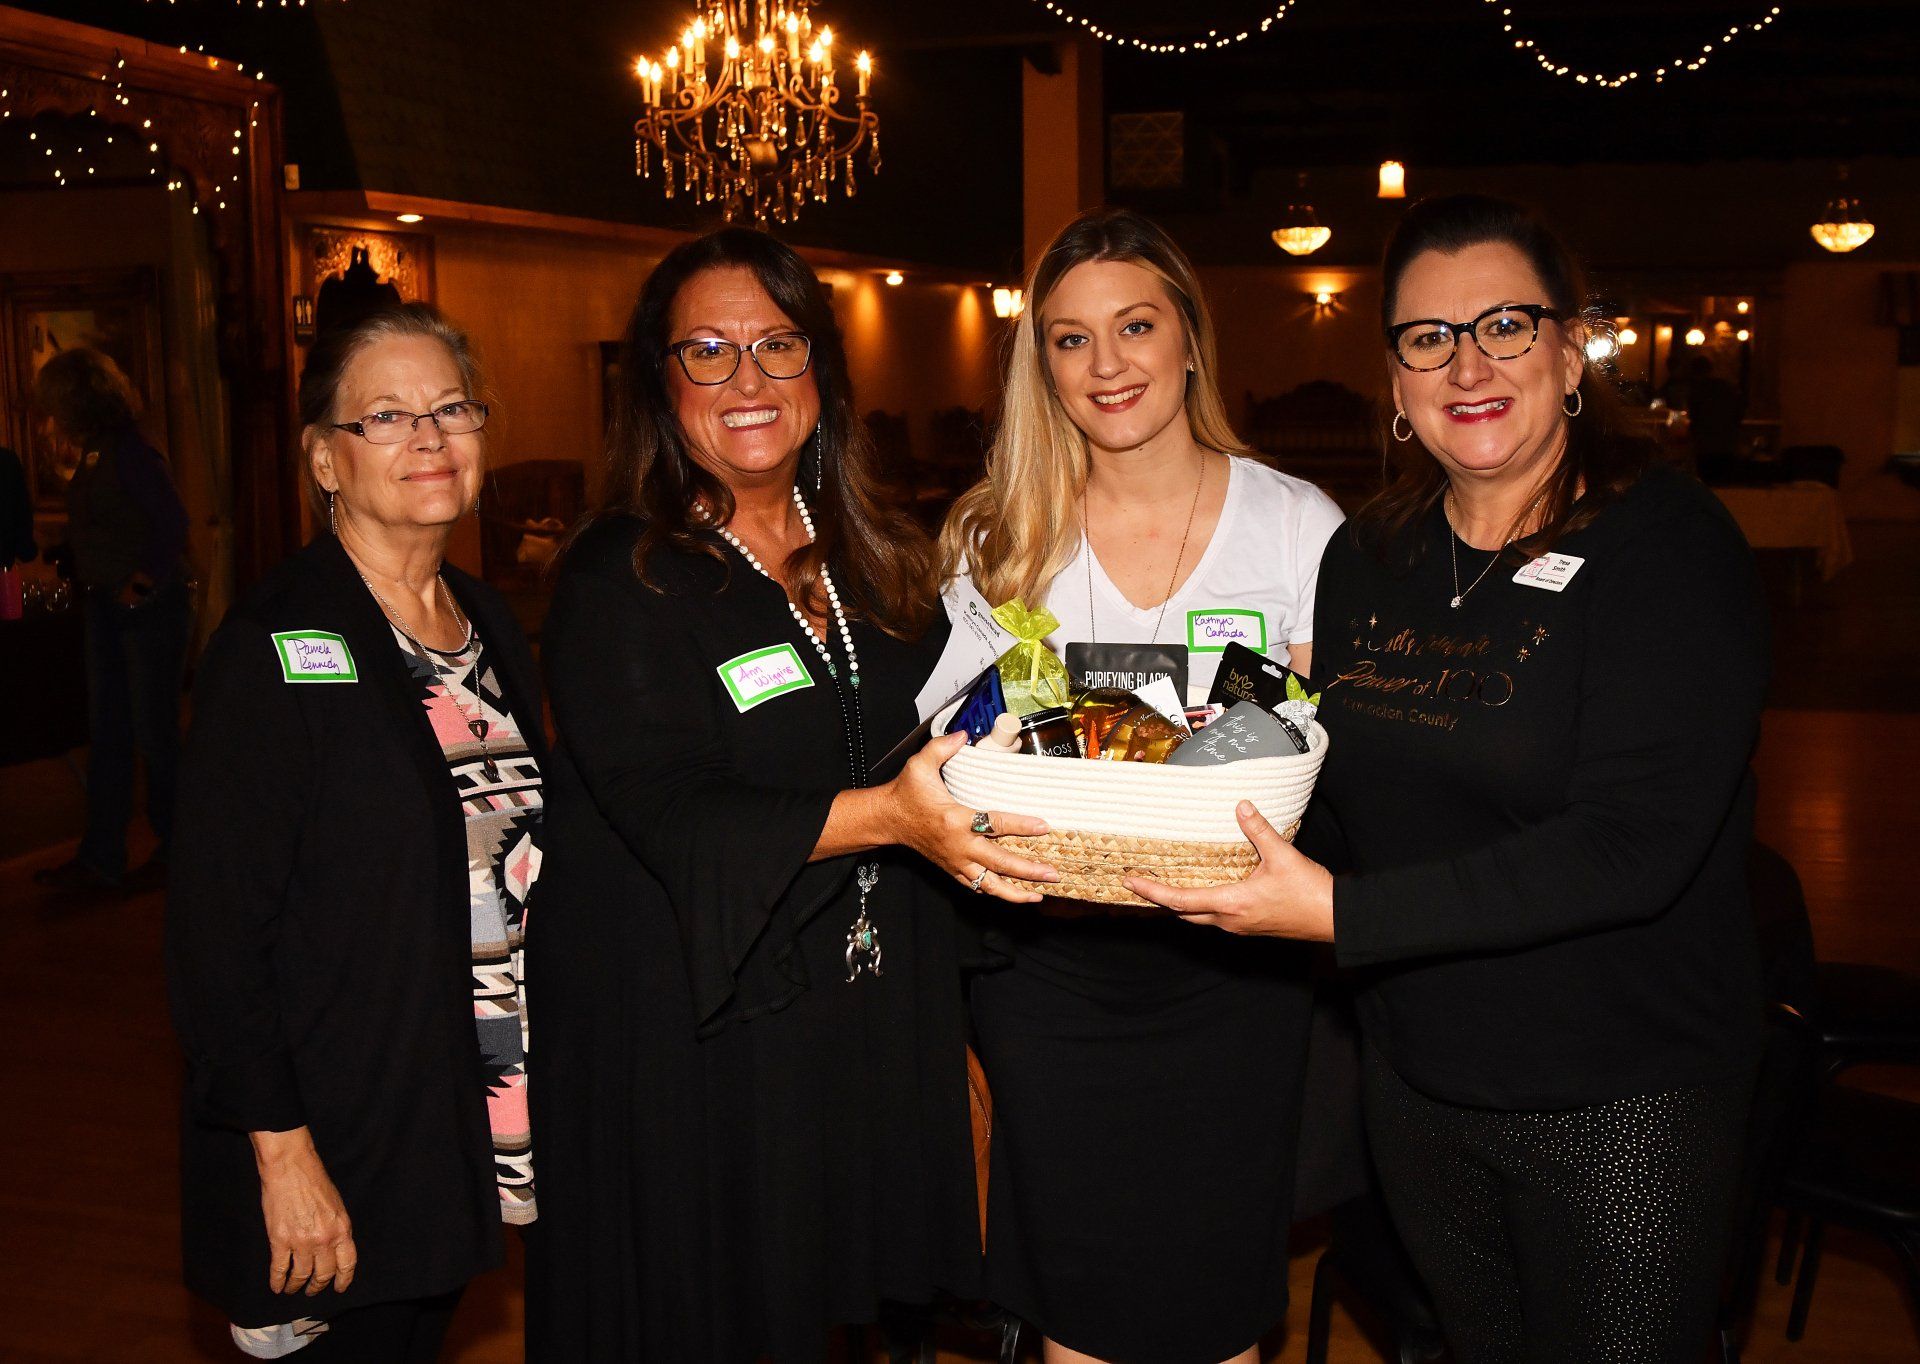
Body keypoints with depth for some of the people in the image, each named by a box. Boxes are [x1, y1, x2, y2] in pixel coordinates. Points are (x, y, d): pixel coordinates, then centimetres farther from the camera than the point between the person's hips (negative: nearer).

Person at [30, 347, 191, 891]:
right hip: (108, 610, 9)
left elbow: (172, 524, -20)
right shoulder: (93, 454, 10)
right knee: (107, 733, 11)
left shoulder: (130, 452, -15)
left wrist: (142, 585, -16)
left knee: (155, 733, 2)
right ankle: (101, 858, 18)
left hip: (151, 608, -9)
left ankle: (176, 847, 17)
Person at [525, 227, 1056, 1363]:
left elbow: (938, 747, 16)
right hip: (690, 1046, -5)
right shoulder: (619, 578, -11)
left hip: (868, 1029, 5)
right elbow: (671, 814, -21)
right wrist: (884, 814, -32)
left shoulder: (875, 563, 8)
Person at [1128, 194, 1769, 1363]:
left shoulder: (1670, 547, -15)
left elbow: (1633, 848, -26)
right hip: (1419, 1081, 5)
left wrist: (1342, 913, -29)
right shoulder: (1367, 557, 4)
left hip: (1621, 1103, -5)